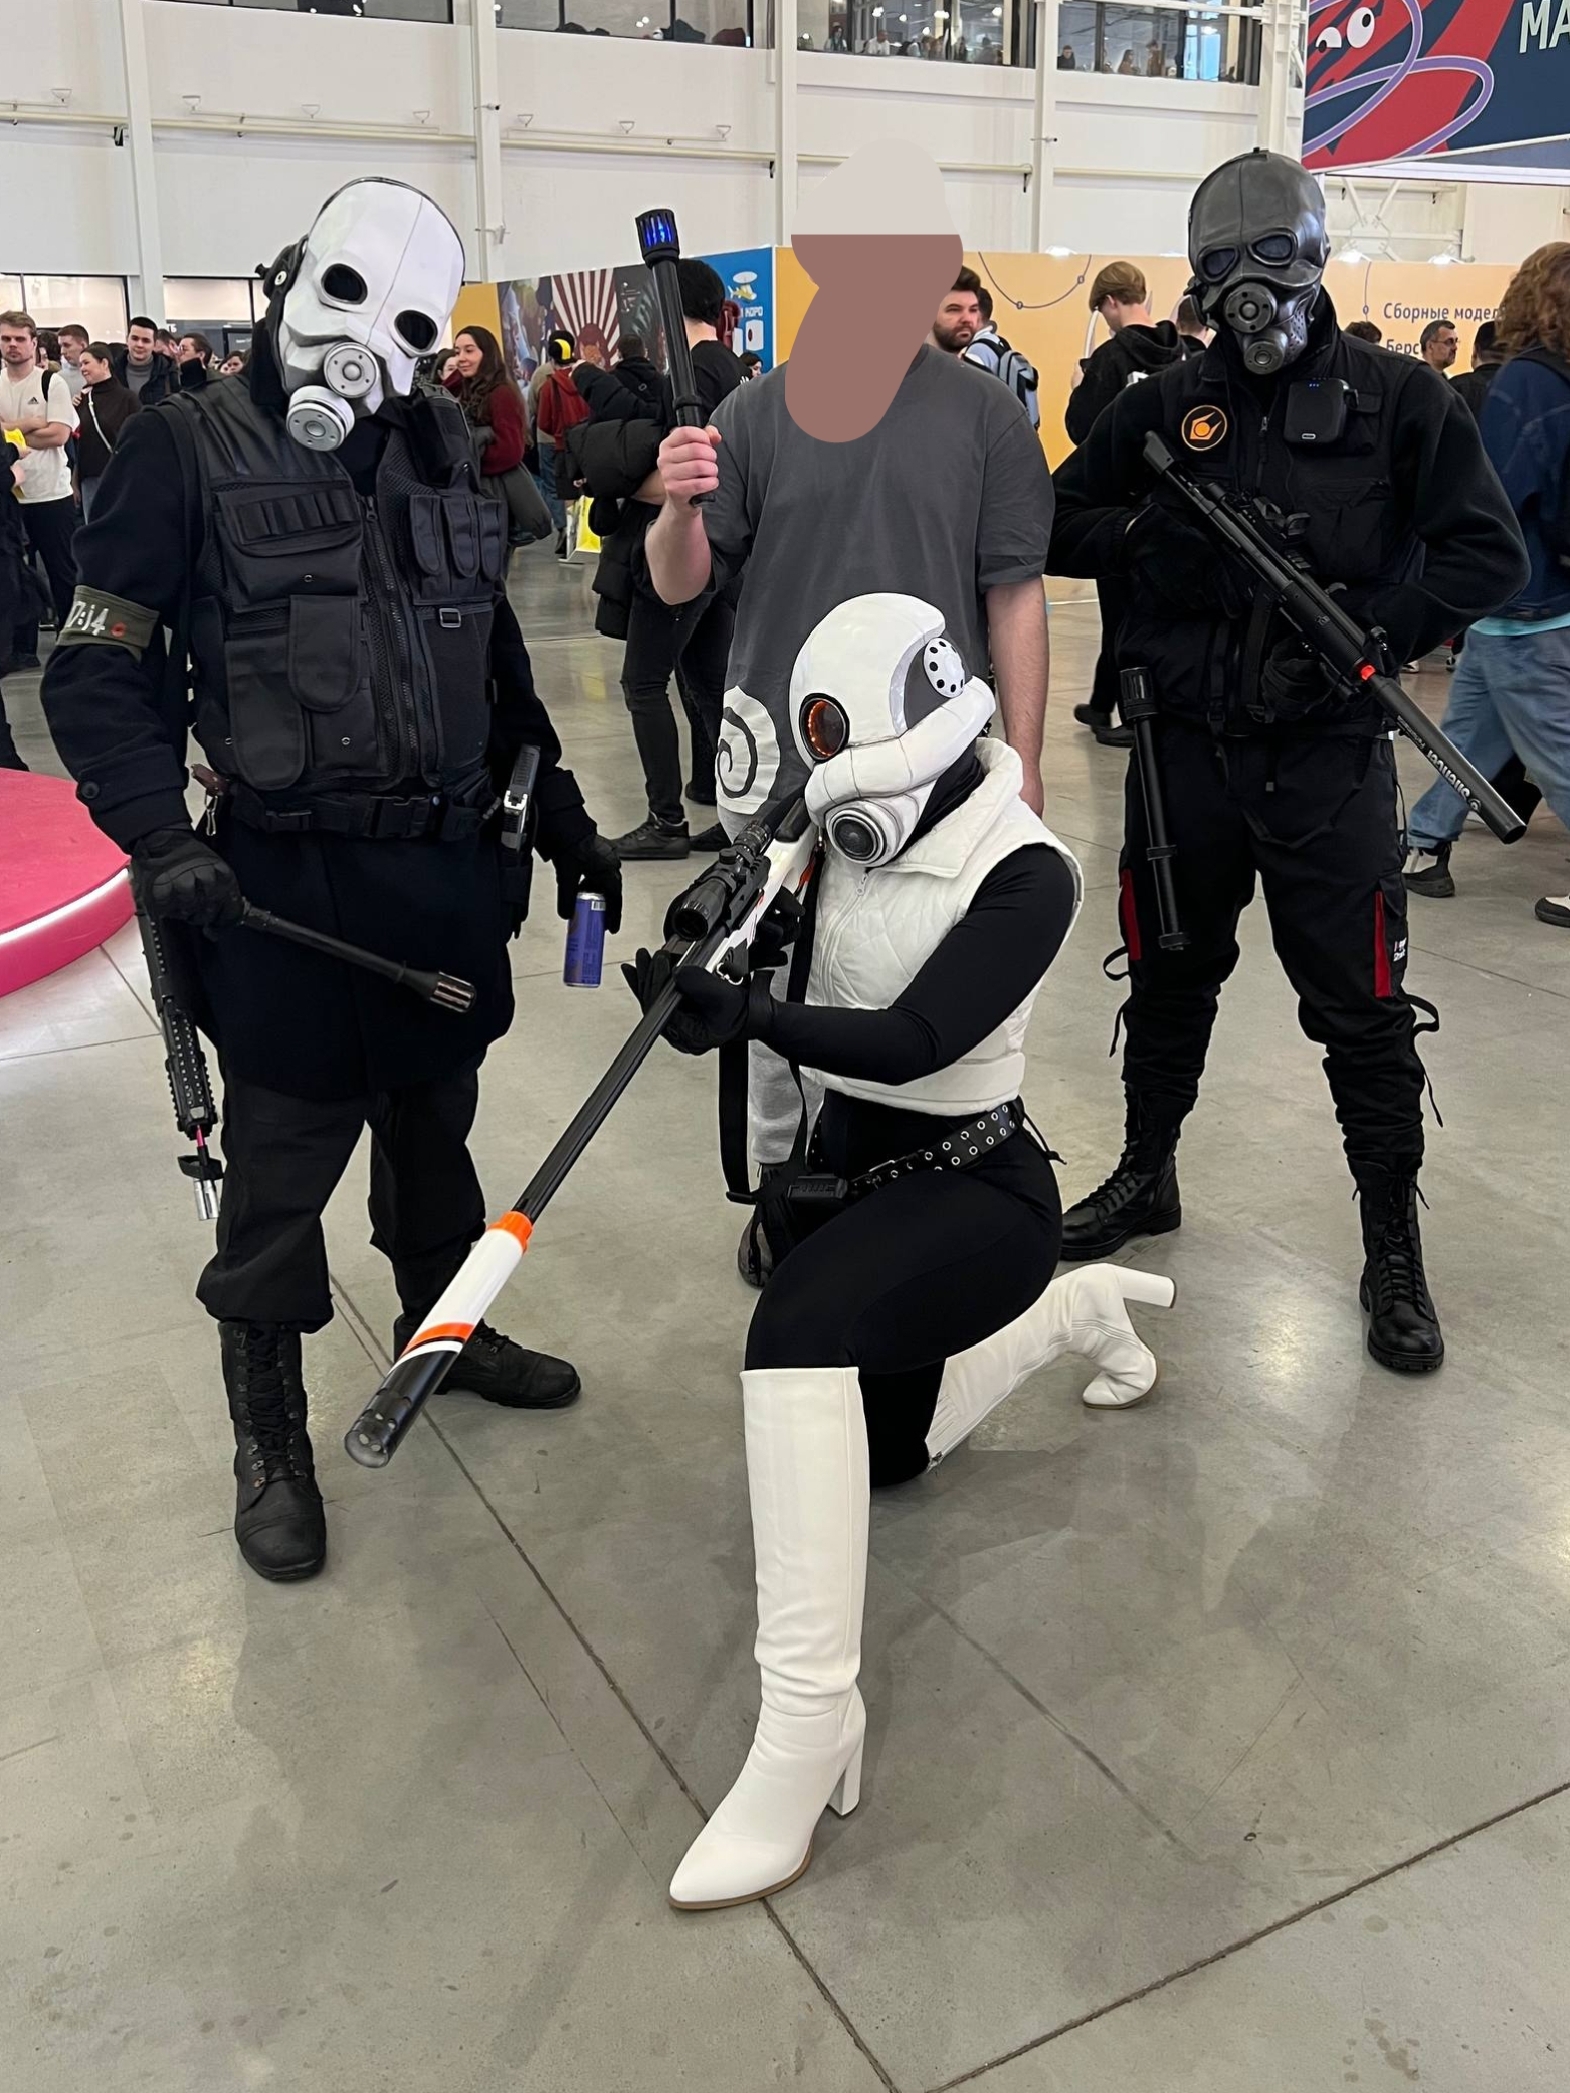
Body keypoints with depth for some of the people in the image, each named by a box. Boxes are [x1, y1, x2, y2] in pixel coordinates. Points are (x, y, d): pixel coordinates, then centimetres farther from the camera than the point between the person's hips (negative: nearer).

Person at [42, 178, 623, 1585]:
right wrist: (165, 841, -18)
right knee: (281, 1169, 4)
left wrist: (563, 815, 16)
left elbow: (496, 659, 19)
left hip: (447, 869, 5)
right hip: (281, 884, -5)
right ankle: (270, 1438, 23)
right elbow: (98, 676, -5)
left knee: (434, 1119, 20)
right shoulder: (187, 450, -5)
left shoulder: (442, 453, 11)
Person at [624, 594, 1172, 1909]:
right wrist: (712, 976, -19)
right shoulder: (846, 840, 2)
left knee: (802, 1324, -37)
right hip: (841, 1166, 8)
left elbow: (916, 1039, -27)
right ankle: (1079, 1309, 47)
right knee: (883, 1453, 23)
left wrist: (755, 1016, -41)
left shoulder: (1025, 872, -17)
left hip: (974, 1193, -8)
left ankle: (808, 1719, -32)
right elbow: (801, 1012, 2)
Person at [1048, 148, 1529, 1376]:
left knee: (1362, 1008, 1)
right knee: (1170, 977, 17)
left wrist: (1372, 624, -19)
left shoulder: (1398, 400, -1)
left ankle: (1395, 1251, 16)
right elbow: (1056, 526, 8)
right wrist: (1152, 531, -10)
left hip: (1330, 758, -3)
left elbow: (1492, 559, -5)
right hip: (1187, 748, 3)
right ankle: (1147, 1176, 38)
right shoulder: (1166, 406, 7)